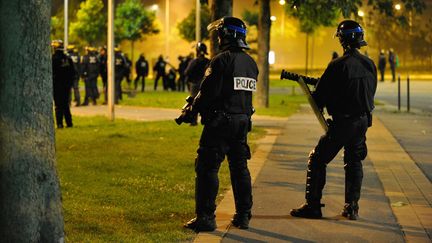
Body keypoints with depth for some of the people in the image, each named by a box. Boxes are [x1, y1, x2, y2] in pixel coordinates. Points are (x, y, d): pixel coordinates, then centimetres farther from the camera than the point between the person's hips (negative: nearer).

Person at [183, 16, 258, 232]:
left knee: (207, 168, -2)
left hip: (220, 123, -8)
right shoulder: (251, 63, 10)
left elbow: (209, 92, -19)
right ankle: (243, 216, 18)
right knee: (240, 168, 15)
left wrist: (194, 108, 0)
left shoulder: (222, 60, -15)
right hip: (243, 122, 8)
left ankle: (205, 217, -3)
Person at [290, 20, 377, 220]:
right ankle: (352, 207, 17)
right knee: (354, 162, 18)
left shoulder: (338, 65, -16)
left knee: (317, 160, 5)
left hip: (342, 123, -6)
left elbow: (319, 98, -12)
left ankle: (312, 206, 4)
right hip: (363, 121, 6)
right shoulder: (369, 64, 4)